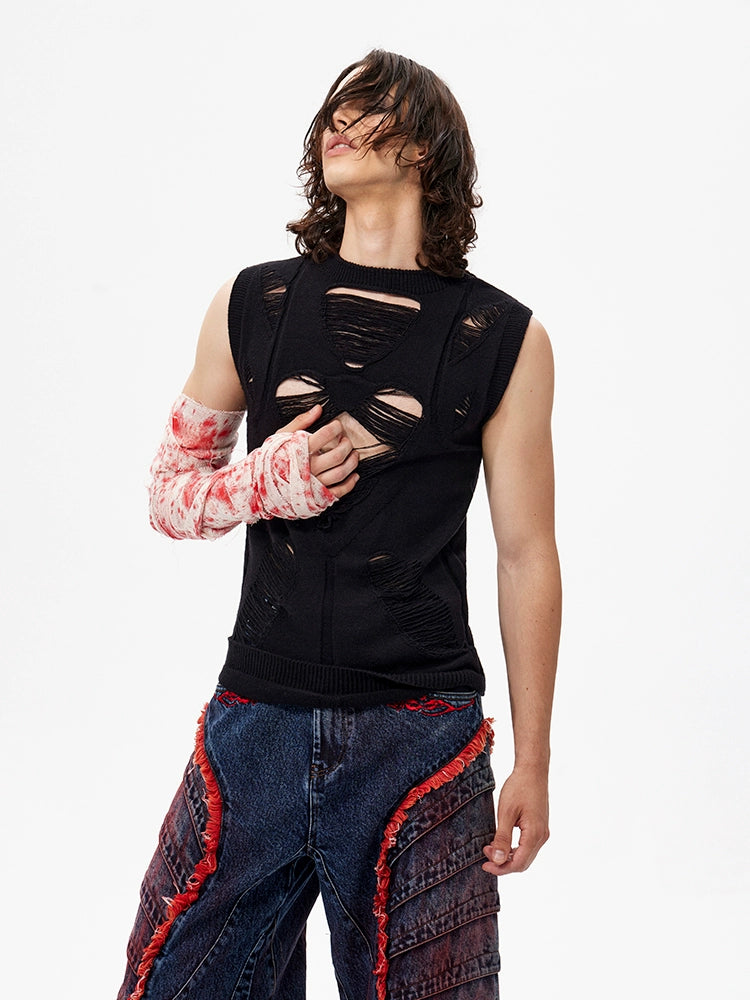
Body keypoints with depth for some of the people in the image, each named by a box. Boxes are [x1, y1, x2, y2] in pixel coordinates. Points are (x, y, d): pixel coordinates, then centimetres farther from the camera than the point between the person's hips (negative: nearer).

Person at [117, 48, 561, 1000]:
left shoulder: (503, 338, 1)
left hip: (420, 735, -2)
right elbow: (168, 491, 13)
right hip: (258, 719, 2)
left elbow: (527, 554, 3)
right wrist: (264, 481, -9)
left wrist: (532, 763, 3)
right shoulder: (252, 305, 7)